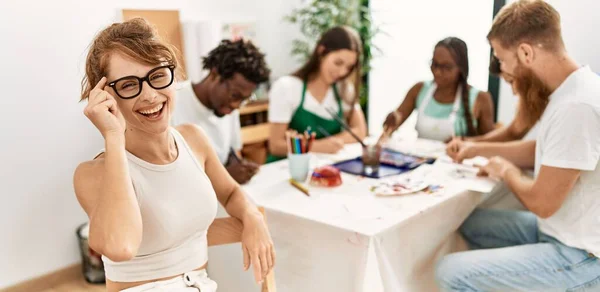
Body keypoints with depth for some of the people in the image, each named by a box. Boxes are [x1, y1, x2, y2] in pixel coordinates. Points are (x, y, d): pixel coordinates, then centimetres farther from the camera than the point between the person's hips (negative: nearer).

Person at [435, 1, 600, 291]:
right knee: (471, 222, 19)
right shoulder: (571, 90, 3)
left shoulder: (577, 106, -29)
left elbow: (541, 202, -24)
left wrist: (507, 172, -3)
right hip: (564, 230, 10)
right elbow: (544, 149, 19)